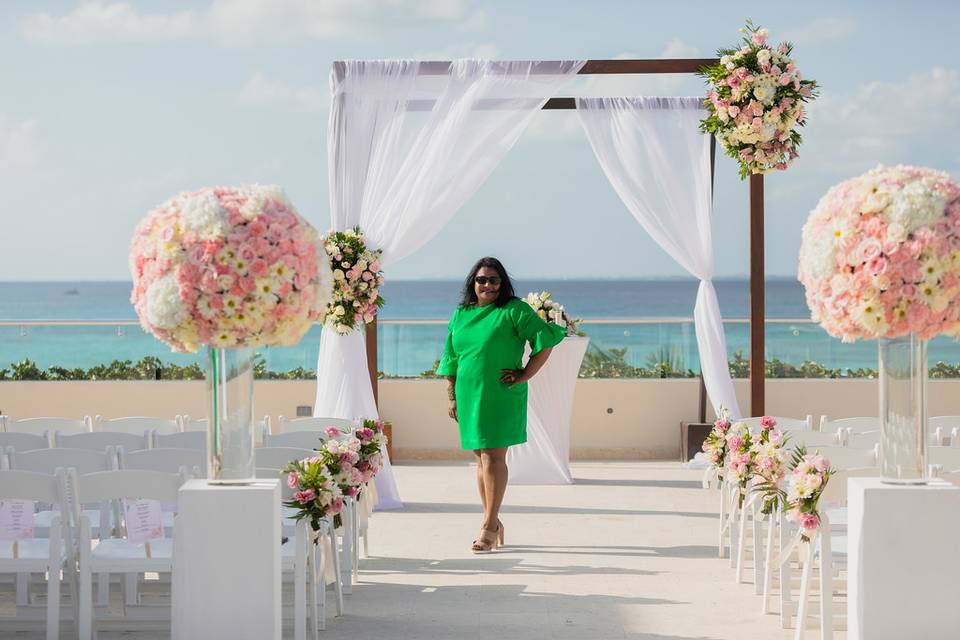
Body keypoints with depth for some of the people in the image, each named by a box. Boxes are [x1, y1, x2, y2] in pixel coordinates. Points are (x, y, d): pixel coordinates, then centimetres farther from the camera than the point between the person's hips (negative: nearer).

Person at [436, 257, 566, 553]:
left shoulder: (514, 311, -5)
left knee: (493, 456, -8)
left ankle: (489, 525, -4)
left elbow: (546, 341, -7)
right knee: (481, 457, 9)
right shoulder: (461, 315, 11)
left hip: (501, 397, -5)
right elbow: (450, 361, 15)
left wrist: (524, 376, -9)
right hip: (469, 396, 5)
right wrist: (451, 398, 11)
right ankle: (494, 523, 18)